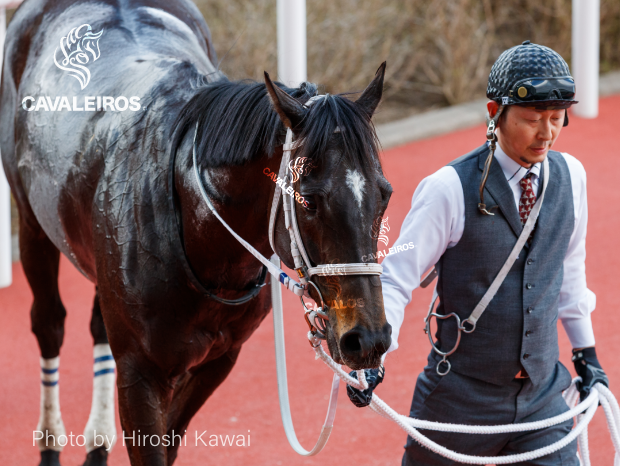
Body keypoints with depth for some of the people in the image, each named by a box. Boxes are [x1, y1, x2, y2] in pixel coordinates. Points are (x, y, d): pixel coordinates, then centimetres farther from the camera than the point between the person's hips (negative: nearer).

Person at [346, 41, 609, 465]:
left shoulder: (571, 176, 1)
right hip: (463, 395, -3)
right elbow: (395, 278, -13)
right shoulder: (450, 189, -14)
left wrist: (586, 351, 20)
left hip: (542, 395, 4)